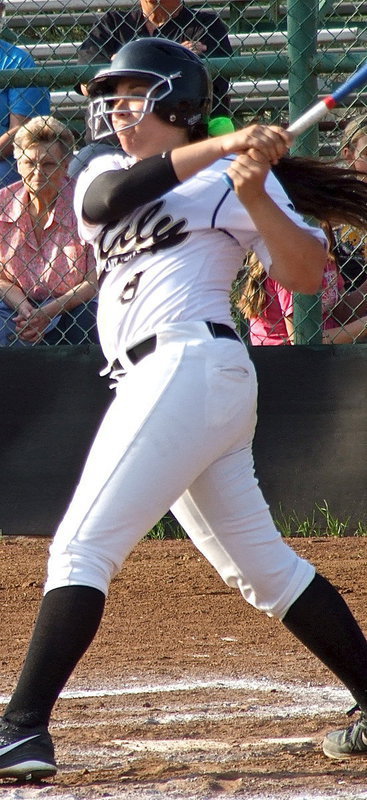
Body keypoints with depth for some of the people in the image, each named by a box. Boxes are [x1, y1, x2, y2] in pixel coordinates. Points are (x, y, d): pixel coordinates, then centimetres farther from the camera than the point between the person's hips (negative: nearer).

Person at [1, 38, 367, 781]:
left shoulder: (231, 179, 2)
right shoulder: (102, 176, 21)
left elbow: (307, 273, -6)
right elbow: (111, 201, -4)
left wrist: (254, 194, -20)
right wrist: (219, 144, -13)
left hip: (189, 365, -8)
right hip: (154, 381, 8)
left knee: (81, 547, -15)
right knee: (263, 567, 12)